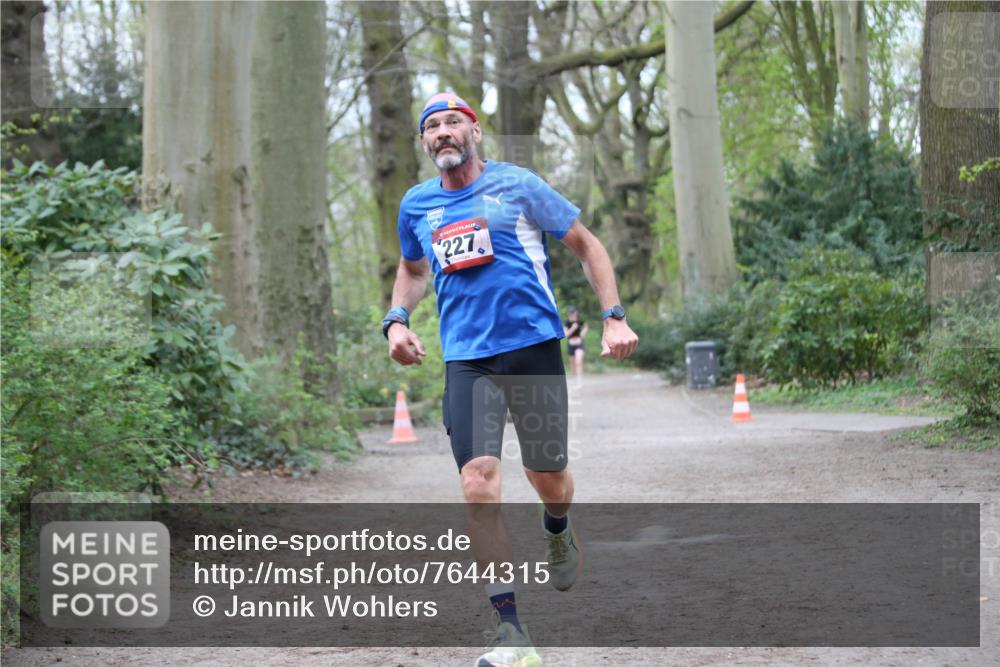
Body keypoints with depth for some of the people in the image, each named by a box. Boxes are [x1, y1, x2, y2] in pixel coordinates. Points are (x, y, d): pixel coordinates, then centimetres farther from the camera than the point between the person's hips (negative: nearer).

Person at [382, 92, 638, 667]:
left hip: (533, 345, -1)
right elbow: (412, 269, 30)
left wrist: (615, 317, -3)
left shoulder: (516, 184, 1)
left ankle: (558, 532, 46)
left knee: (548, 476, 6)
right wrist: (397, 320, 10)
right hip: (467, 359, 2)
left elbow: (587, 245, 7)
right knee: (479, 485, -15)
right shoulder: (417, 205, 11)